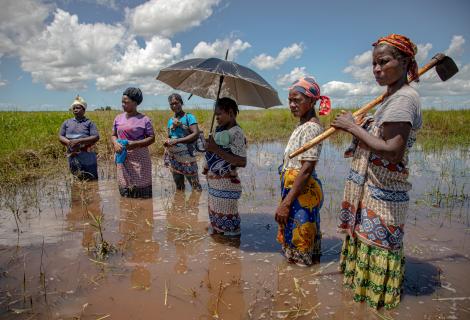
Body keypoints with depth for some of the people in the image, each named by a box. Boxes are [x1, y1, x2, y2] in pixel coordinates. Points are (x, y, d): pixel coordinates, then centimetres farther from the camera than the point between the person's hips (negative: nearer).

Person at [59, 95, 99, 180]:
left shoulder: (89, 122, 3)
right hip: (72, 155, 3)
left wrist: (79, 141, -18)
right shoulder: (67, 123, 14)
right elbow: (60, 137, 10)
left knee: (91, 178, -2)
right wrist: (69, 142, -12)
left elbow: (96, 137, -8)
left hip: (87, 155, -3)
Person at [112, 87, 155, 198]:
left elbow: (151, 138, -5)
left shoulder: (144, 119, -5)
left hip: (139, 158, -4)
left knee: (141, 192, 0)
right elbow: (113, 135, 17)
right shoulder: (118, 118, 9)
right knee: (125, 190, 7)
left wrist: (134, 144, -17)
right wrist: (115, 143, -6)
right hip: (122, 157, 4)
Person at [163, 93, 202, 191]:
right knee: (179, 186, 16)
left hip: (187, 155, -6)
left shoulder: (189, 117, -5)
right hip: (173, 156, 6)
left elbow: (196, 134, -17)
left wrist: (177, 141, -22)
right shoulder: (170, 120, 13)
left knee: (195, 186, -3)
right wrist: (167, 142, -5)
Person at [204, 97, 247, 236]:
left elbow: (242, 162, -24)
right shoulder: (219, 129, 9)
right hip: (213, 182, 9)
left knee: (226, 221, 0)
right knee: (215, 217, 21)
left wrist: (217, 150, -23)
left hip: (226, 184, -9)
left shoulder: (236, 133, -15)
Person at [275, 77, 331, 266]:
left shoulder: (311, 128, -17)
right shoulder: (302, 125, 12)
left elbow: (306, 169, -24)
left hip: (302, 192, -9)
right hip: (294, 188, 9)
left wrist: (285, 203, -24)